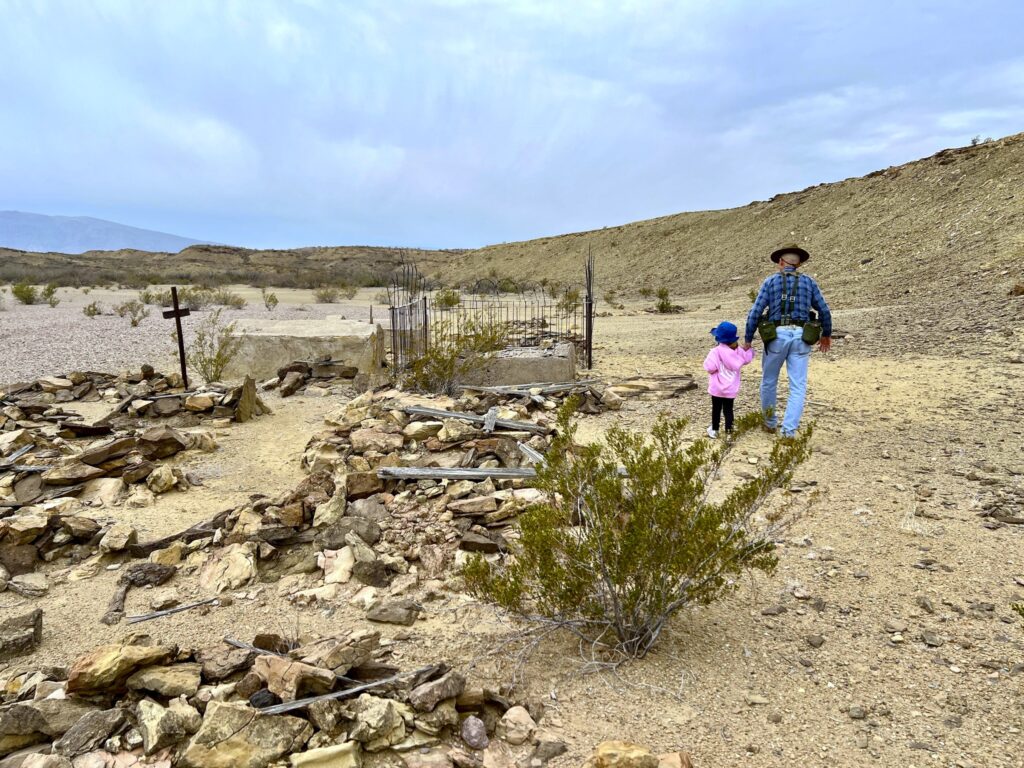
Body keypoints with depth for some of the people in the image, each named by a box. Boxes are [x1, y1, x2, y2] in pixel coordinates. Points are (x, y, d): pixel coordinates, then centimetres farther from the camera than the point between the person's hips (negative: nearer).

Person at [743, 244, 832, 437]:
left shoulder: (770, 281, 5)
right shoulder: (808, 282, 10)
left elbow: (755, 312, -3)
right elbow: (824, 311, 9)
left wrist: (747, 339, 4)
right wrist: (826, 335, 24)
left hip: (777, 336, -1)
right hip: (800, 337, 1)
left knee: (769, 381, 18)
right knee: (798, 387, 2)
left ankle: (770, 422, 30)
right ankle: (789, 430, -8)